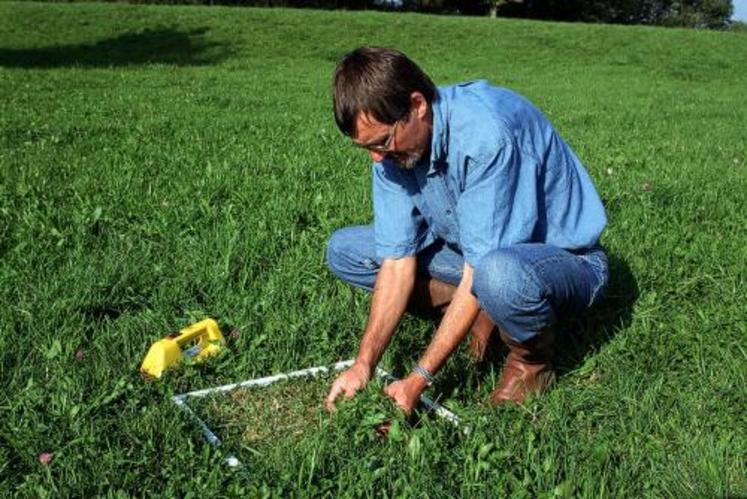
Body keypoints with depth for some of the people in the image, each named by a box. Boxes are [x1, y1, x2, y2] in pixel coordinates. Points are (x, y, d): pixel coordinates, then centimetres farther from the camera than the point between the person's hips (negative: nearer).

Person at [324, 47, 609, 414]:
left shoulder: (487, 134, -33)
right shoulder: (393, 143, -10)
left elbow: (480, 270, -32)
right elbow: (398, 259, -10)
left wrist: (418, 379, -30)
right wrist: (363, 366, -18)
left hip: (568, 259, -6)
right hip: (473, 253, 7)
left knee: (498, 272, -44)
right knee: (344, 251, -1)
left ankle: (532, 360, -9)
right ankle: (485, 310, -1)